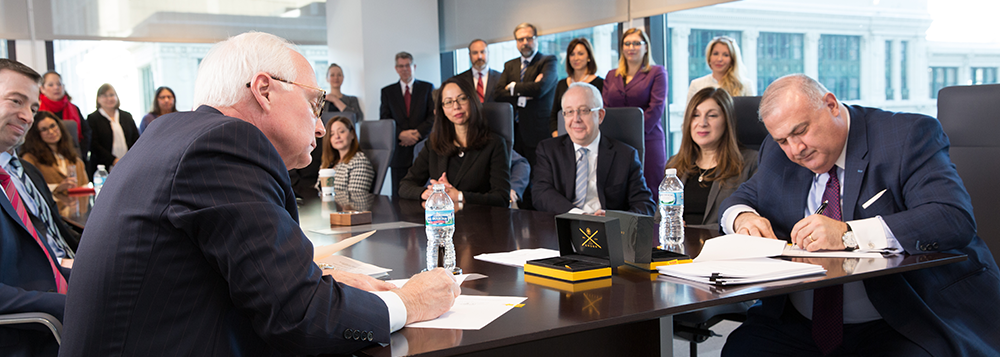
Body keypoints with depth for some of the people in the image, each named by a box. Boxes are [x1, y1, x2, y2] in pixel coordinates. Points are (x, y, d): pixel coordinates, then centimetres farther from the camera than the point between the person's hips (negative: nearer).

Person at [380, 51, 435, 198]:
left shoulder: (427, 88, 11)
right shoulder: (387, 91, 14)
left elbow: (434, 116, 3)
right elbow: (384, 119, 6)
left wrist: (418, 133, -11)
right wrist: (401, 134, -12)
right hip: (399, 152, 1)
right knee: (398, 196, -1)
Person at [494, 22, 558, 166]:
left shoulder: (548, 61, 2)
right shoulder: (509, 65, 18)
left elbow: (539, 88, -16)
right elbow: (497, 93, 5)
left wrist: (513, 87, 0)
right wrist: (521, 98, -10)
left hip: (536, 132, -4)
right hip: (513, 131, 4)